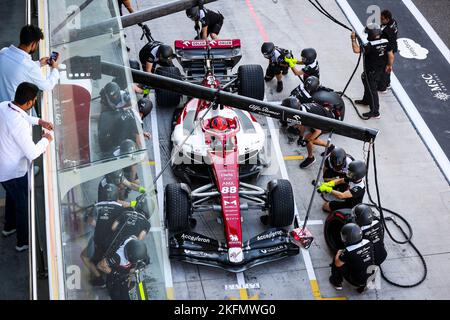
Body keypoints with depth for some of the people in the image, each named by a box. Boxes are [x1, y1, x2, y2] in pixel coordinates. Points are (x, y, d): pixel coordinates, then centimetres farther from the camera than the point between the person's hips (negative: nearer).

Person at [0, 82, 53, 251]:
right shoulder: (19, 124, -37)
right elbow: (32, 153, -27)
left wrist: (39, 121, 8)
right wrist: (45, 140, -11)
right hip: (14, 172, -8)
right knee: (24, 205, 15)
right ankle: (24, 241, 35)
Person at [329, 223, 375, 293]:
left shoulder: (348, 252, -27)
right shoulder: (368, 243, -12)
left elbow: (338, 264, -10)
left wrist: (338, 254, 11)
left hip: (357, 281, -5)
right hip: (371, 277, 5)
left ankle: (337, 282, 24)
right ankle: (363, 286, 30)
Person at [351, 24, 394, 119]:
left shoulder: (370, 45, -29)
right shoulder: (386, 42, -6)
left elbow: (356, 49, -34)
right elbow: (391, 56, 2)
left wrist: (353, 39, -20)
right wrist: (389, 65, 18)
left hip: (371, 72, -8)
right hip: (381, 70, 8)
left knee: (372, 90, 1)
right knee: (367, 84, 30)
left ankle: (375, 112, 7)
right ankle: (366, 100, 52)